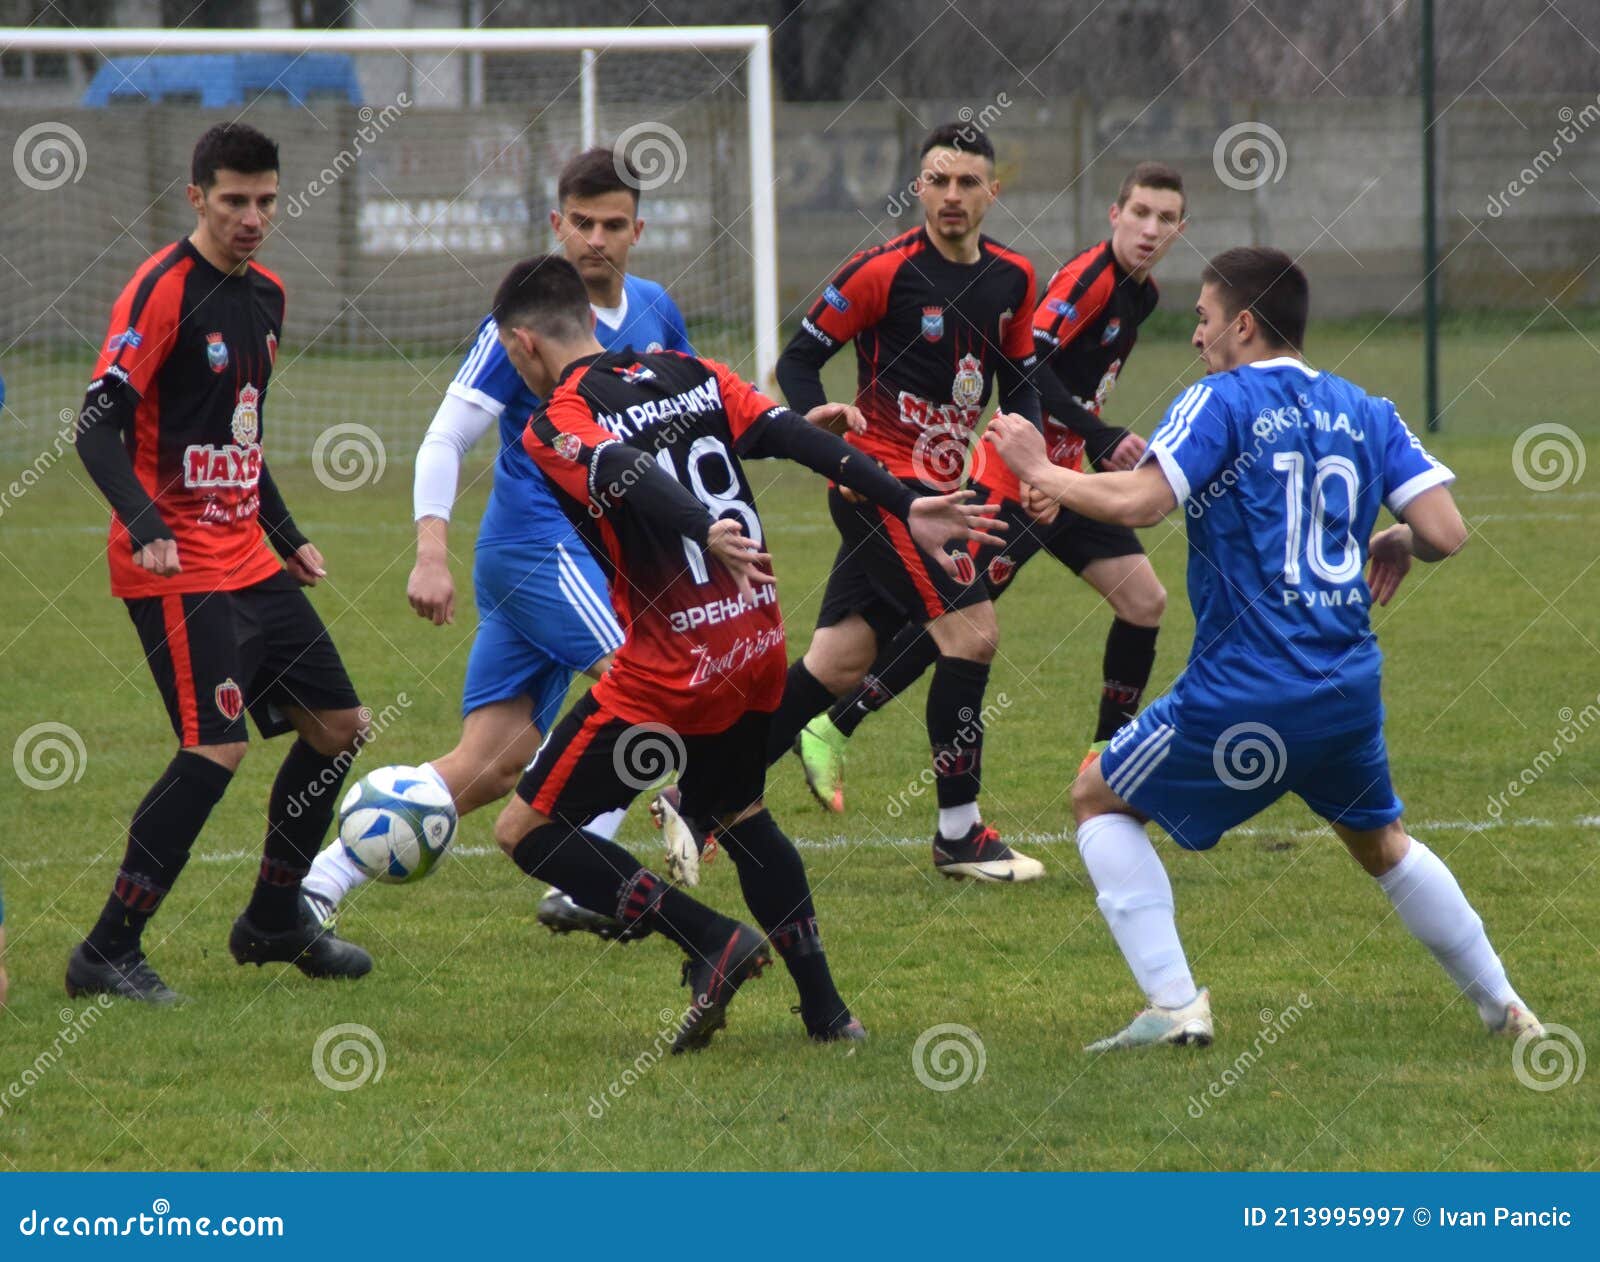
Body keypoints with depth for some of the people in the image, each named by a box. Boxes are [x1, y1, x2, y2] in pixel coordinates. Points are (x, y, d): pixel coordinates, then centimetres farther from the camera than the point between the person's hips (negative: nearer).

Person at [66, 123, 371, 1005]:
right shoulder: (162, 290, -14)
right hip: (177, 565, -9)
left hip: (247, 558, 9)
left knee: (338, 725, 12)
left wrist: (286, 536, 25)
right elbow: (99, 429, -20)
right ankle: (107, 955, -14)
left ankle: (274, 922, 27)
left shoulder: (265, 295, 12)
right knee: (217, 745, -19)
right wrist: (146, 529, -33)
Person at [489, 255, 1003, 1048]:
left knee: (525, 829, 2)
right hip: (758, 644, 7)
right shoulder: (689, 374, 12)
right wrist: (904, 506, -4)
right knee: (734, 811, 30)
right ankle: (824, 1008, 28)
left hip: (669, 669, -7)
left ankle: (712, 942, -7)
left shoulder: (555, 426, -7)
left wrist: (707, 532, -45)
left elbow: (629, 478, -27)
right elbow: (793, 438, 1)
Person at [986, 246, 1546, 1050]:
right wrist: (1399, 544, 22)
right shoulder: (1366, 413, 9)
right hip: (1350, 687, 6)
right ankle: (1504, 1008, 29)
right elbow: (1445, 534, 0)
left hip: (1243, 695, -6)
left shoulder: (1219, 403, -6)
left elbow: (1139, 503, -20)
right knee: (1381, 843, 28)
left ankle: (1174, 1004, 0)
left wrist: (1041, 472, -5)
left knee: (1100, 801, 13)